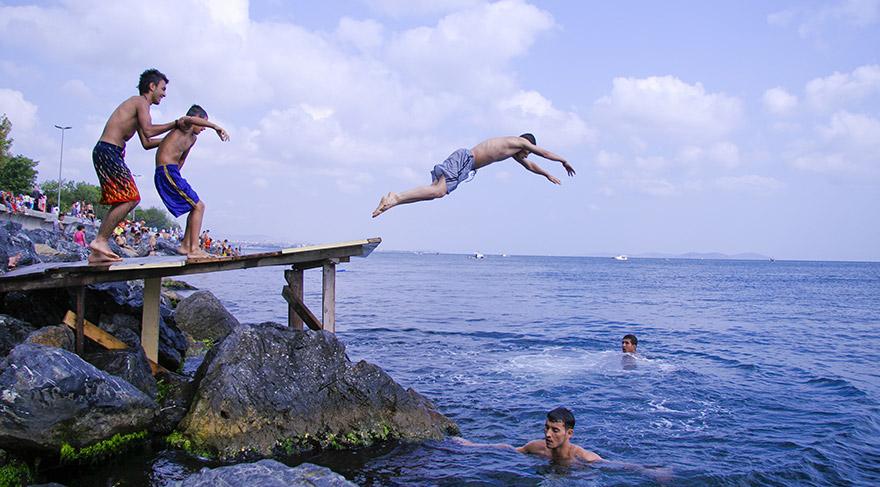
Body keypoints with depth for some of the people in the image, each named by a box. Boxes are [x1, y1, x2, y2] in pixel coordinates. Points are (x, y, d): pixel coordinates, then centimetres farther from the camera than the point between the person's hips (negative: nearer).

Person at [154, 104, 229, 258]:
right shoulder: (183, 127, -8)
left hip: (170, 173, 10)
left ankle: (185, 245, 20)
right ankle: (194, 249, -14)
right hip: (167, 171, -10)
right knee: (198, 206, -11)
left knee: (196, 206, 17)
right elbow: (188, 119, -34)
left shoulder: (192, 138, 21)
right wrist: (216, 127, -39)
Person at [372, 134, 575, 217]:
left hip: (464, 160, 9)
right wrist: (564, 161, 28)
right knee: (438, 191, -24)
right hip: (464, 159, -9)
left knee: (434, 190, -1)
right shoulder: (520, 142, 7)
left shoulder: (514, 151, 31)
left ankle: (393, 198, -12)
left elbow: (529, 165, 48)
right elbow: (545, 153, 15)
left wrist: (547, 175, 57)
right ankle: (396, 198, -34)